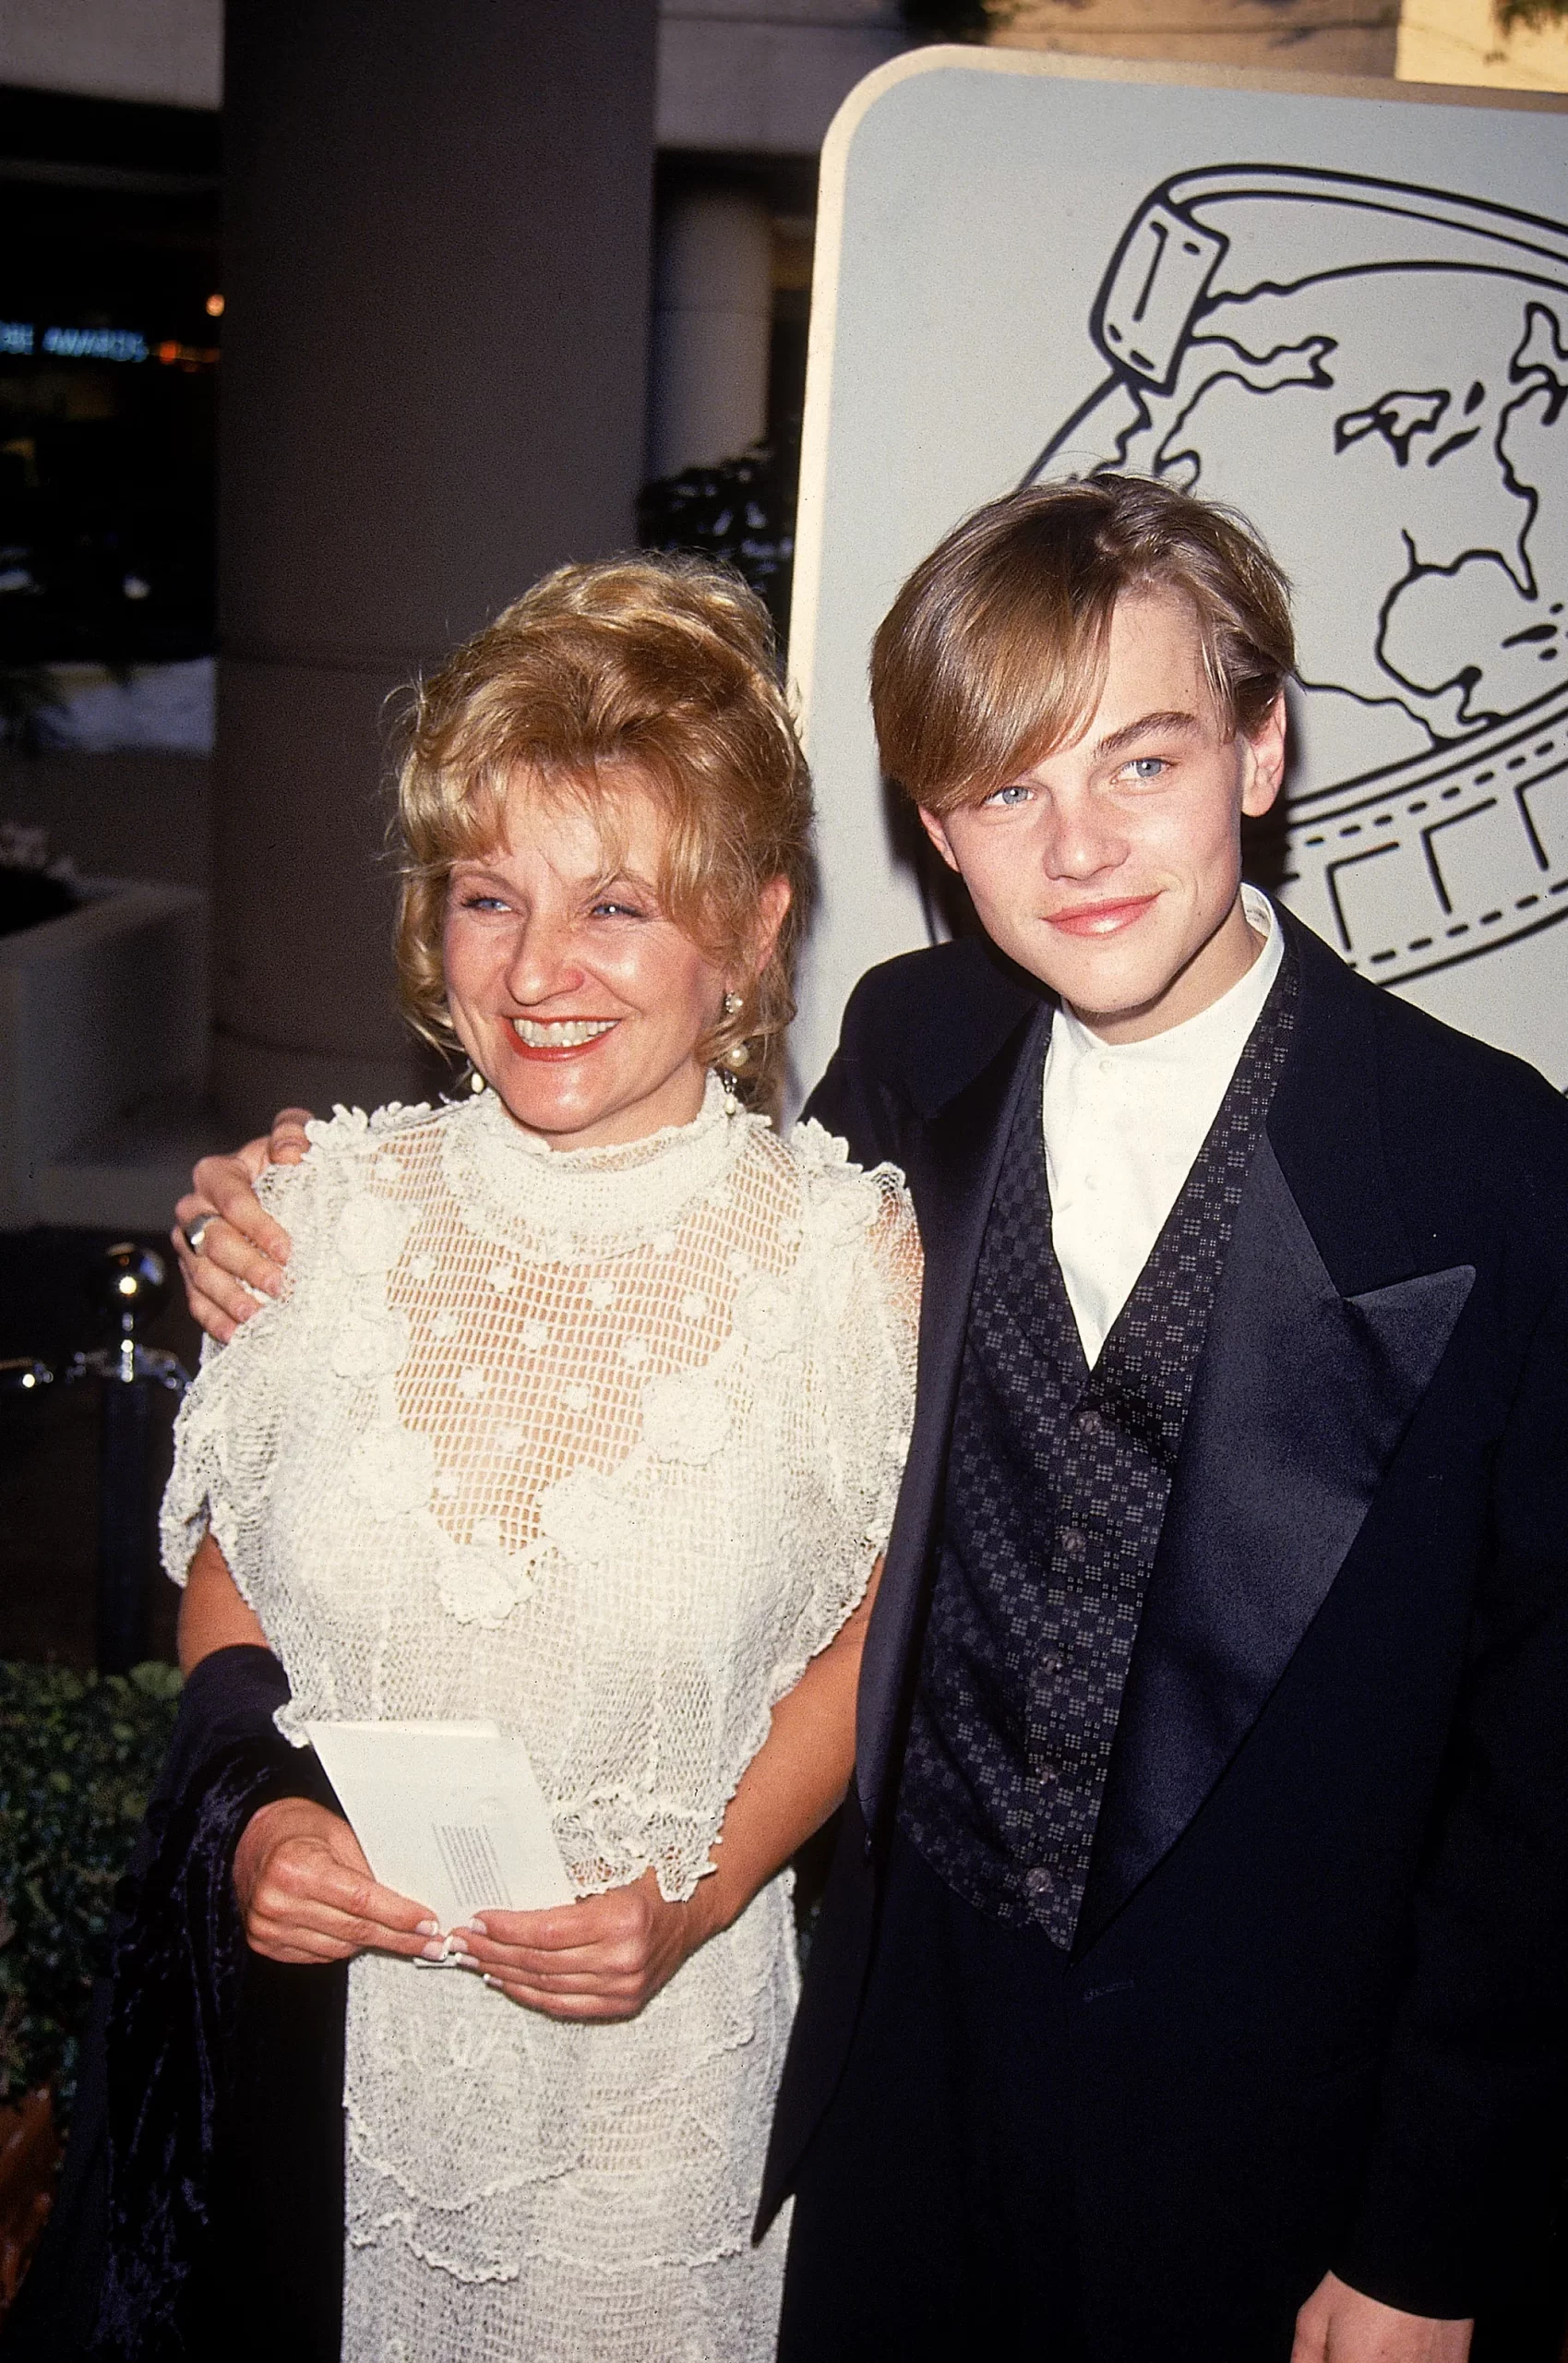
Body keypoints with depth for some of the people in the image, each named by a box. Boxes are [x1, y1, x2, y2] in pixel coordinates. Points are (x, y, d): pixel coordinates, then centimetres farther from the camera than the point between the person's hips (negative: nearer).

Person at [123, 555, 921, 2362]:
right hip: (314, 2000, 2)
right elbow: (223, 1581, 4)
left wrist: (696, 1900, -14)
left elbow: (862, 1644, -2)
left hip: (651, 2033, -2)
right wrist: (257, 1822, -12)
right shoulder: (330, 1211, -8)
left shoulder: (849, 1258, -14)